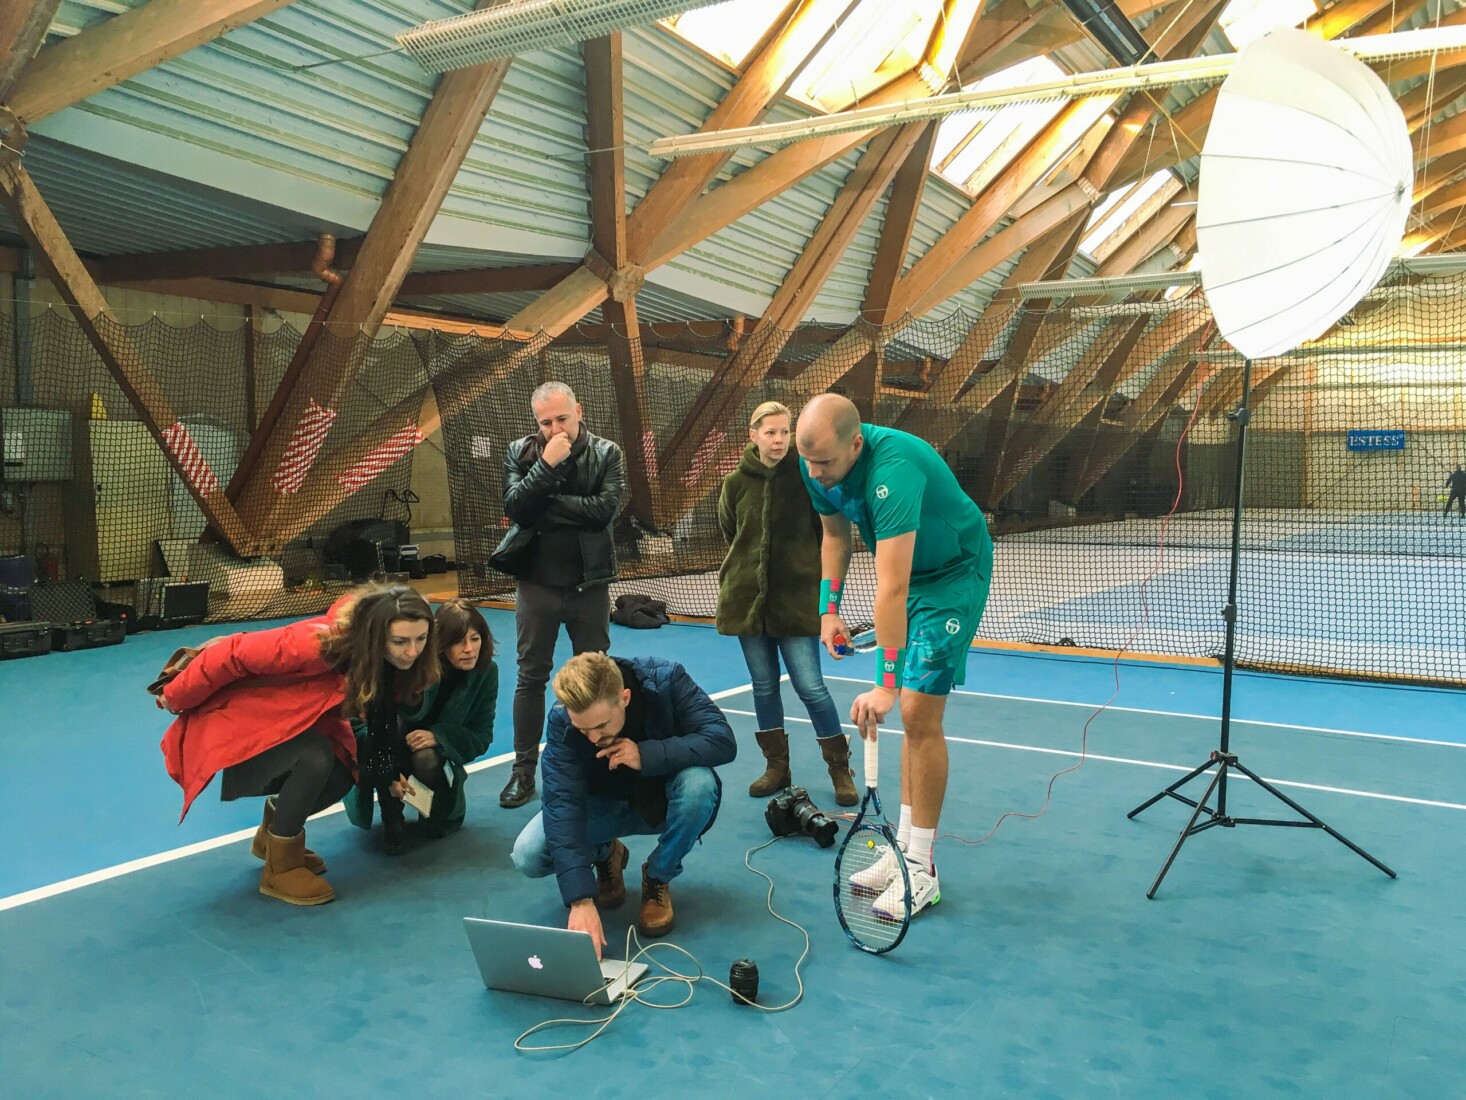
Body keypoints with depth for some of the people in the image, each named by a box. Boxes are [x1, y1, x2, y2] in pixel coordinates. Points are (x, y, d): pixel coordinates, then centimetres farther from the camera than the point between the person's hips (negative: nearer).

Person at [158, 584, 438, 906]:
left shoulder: (385, 658, -14)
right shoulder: (319, 644, -36)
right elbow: (232, 654, -27)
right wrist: (176, 698, -13)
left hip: (283, 725, 7)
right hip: (233, 723, -7)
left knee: (341, 776, -12)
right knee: (316, 758, -30)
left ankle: (274, 832, 20)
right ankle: (280, 868, -9)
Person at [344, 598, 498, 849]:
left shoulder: (486, 673, -17)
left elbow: (481, 737, -13)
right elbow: (357, 721, -24)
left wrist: (438, 735, -33)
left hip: (433, 750, 1)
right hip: (389, 753, -1)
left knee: (428, 760, -35)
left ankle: (437, 810, 3)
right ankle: (391, 817, -17)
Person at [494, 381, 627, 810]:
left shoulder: (607, 454, -4)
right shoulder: (520, 452, -1)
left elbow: (605, 509, -18)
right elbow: (516, 508, -14)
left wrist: (546, 502, -15)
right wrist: (547, 465, -22)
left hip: (588, 583, 0)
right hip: (537, 581, 1)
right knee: (531, 676, 6)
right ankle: (524, 770, 16)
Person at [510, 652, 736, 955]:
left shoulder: (667, 680, -29)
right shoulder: (562, 720, -26)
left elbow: (723, 740, -31)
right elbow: (563, 803, -32)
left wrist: (647, 755, -40)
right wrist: (581, 899, -40)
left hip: (664, 801, -1)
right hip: (605, 805, 1)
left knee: (699, 783, -35)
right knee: (527, 856, -22)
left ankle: (657, 878, -6)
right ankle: (605, 855, 12)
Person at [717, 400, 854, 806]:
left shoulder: (806, 476, -6)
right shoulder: (736, 483, 2)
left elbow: (827, 534, 2)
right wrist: (745, 569, 14)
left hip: (796, 597, -3)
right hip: (746, 598, 3)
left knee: (810, 686, -4)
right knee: (764, 685, 10)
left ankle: (840, 770, 12)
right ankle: (776, 766, 24)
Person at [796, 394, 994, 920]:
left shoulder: (893, 470, -37)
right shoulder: (817, 465, -12)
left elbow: (892, 589, -41)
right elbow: (836, 532, 9)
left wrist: (886, 683, -41)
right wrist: (828, 607, 2)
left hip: (954, 575, -8)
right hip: (911, 572, 8)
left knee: (919, 713, -11)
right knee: (911, 714, 9)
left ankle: (921, 869, 0)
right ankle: (906, 844, 17)